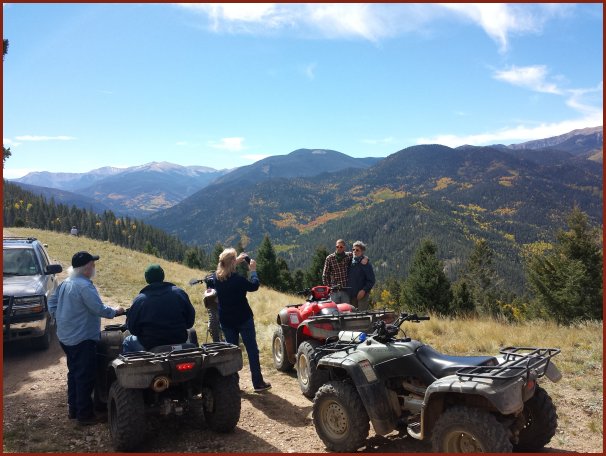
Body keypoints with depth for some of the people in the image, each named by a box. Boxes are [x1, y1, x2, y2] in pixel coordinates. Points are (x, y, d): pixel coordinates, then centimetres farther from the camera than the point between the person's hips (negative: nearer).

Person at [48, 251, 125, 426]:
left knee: (74, 372, 20)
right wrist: (115, 311, -7)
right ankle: (84, 414, 5)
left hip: (66, 337, 10)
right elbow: (99, 309, -23)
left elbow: (52, 302, 16)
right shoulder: (85, 286, -22)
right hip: (82, 338, -10)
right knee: (86, 377, -1)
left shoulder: (65, 283, 7)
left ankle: (73, 408, 29)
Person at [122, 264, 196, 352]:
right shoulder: (179, 293, -4)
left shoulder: (139, 299, -10)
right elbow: (190, 320, 2)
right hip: (179, 342, 2)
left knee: (127, 341, 26)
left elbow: (132, 328, -4)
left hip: (150, 346, -2)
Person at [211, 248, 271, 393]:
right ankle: (258, 383, 11)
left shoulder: (216, 277, -5)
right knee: (252, 350, 6)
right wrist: (253, 270, 1)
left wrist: (236, 262, 19)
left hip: (226, 320, 6)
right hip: (243, 319, -5)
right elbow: (254, 286, -10)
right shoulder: (237, 279, -24)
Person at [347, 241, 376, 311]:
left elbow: (371, 281, -8)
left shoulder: (366, 264, -6)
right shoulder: (350, 262, 9)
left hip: (363, 295, -5)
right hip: (351, 295, 5)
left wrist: (364, 290, -18)